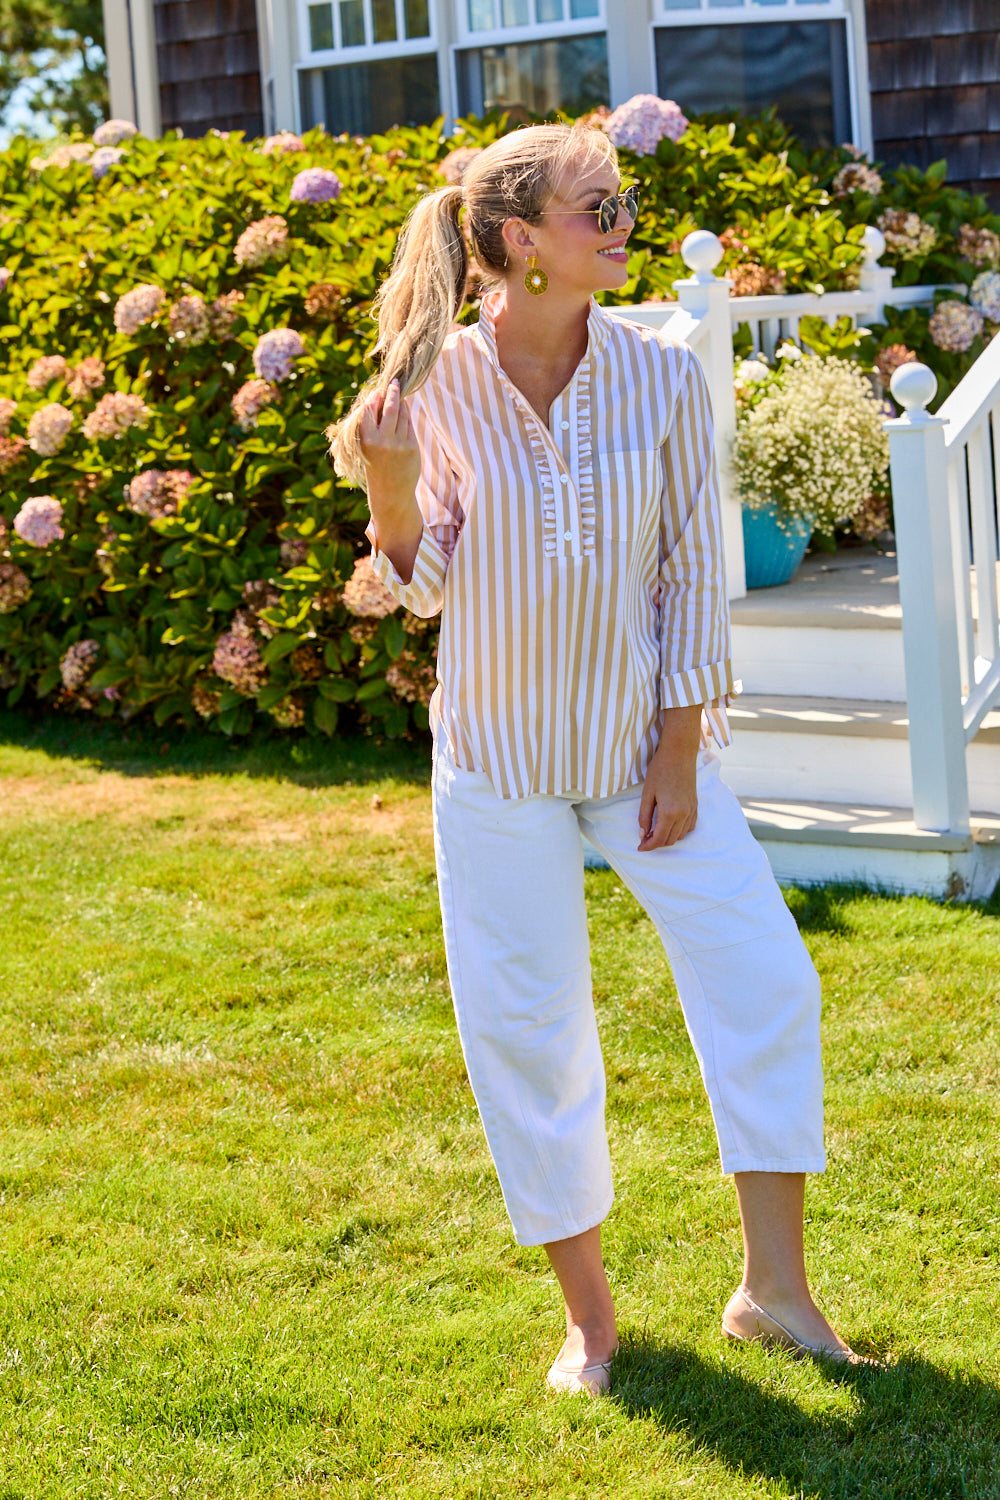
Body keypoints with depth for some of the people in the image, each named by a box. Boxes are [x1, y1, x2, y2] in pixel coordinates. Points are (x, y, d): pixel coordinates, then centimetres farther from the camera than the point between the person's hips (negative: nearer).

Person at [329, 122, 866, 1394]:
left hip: (645, 739, 1)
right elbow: (431, 585, -5)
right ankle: (587, 1312, 21)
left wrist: (682, 750, -6)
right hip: (497, 751, -1)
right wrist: (388, 485, -24)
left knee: (763, 979, -3)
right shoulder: (433, 386, -10)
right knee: (526, 1028, 4)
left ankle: (773, 1287, 12)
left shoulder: (662, 376, -8)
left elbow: (692, 569, -4)